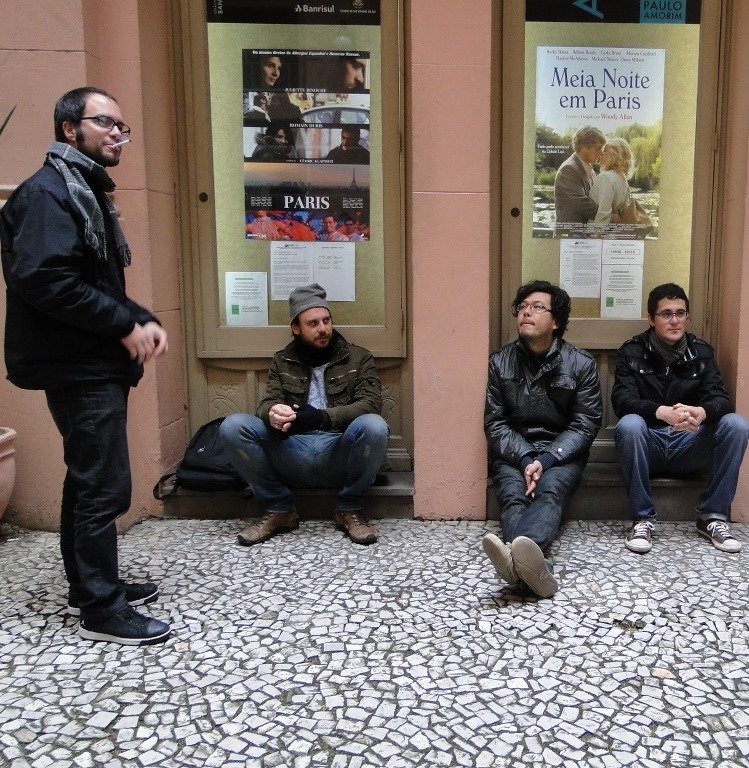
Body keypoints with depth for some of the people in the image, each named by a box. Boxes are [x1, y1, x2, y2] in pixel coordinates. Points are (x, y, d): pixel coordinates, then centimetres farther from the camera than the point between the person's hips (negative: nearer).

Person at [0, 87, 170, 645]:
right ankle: (101, 609, 5)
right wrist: (127, 325, -18)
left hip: (99, 366, 10)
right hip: (79, 368, -10)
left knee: (89, 480, 16)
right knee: (105, 486, -6)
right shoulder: (49, 192, -11)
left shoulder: (89, 194, 19)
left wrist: (143, 321, 3)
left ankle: (88, 586, 28)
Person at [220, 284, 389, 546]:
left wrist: (322, 417, -24)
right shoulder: (283, 362, 16)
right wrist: (272, 414, -24)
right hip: (292, 453, 2)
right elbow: (268, 402, 4)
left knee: (373, 425, -33)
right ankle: (278, 509, -5)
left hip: (339, 454, -1)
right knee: (233, 425, -20)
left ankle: (350, 510, -9)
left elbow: (371, 402, -6)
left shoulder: (359, 358, 9)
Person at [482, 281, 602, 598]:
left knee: (550, 491, -35)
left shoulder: (581, 364, 1)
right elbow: (494, 423, 1)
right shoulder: (500, 362, 5)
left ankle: (517, 555, -65)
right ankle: (532, 565, -60)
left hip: (561, 453, -1)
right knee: (513, 495, -31)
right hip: (512, 453, 2)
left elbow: (585, 426, -4)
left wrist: (545, 460, -19)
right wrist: (525, 459, -17)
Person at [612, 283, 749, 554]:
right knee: (629, 425, -35)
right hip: (648, 444, -3)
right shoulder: (632, 352, -2)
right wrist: (661, 412, -38)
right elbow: (621, 399, -16)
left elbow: (720, 398, -6)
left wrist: (701, 412, -32)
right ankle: (642, 519, -22)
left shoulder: (701, 352, 6)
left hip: (687, 446, 3)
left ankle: (713, 516, -10)